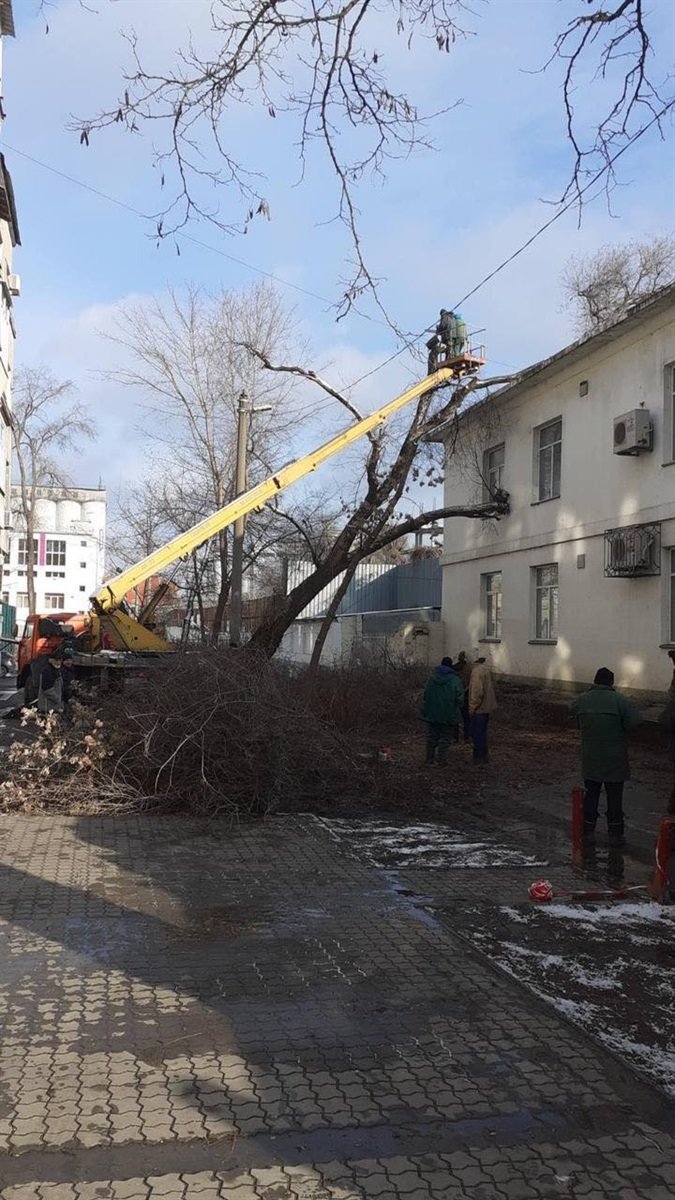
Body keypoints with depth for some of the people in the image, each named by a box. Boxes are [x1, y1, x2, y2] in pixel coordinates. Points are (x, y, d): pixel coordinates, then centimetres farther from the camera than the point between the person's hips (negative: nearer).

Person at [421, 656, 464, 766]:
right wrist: (456, 712, 2)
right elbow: (460, 699, -13)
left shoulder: (432, 678, 2)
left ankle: (429, 758, 19)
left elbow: (425, 696, 8)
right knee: (445, 737, 5)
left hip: (432, 714, 4)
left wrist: (426, 710, 17)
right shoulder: (455, 680, -11)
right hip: (448, 715, -4)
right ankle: (442, 760, 4)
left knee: (432, 737, 14)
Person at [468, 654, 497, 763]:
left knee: (477, 733, -2)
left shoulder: (477, 671, -17)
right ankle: (484, 755, 24)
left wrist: (472, 708, -18)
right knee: (482, 732, 18)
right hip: (487, 708, 9)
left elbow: (477, 691, -23)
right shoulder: (486, 670, 13)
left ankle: (479, 757, 1)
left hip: (479, 709, -9)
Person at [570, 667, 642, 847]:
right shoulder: (619, 701, -14)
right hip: (615, 761, -3)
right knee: (615, 798, 8)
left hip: (590, 759, 3)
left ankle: (587, 830, 20)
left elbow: (571, 709, 16)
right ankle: (615, 834, 13)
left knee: (591, 794, 15)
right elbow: (635, 720, -21)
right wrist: (621, 731, -3)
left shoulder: (582, 700, -2)